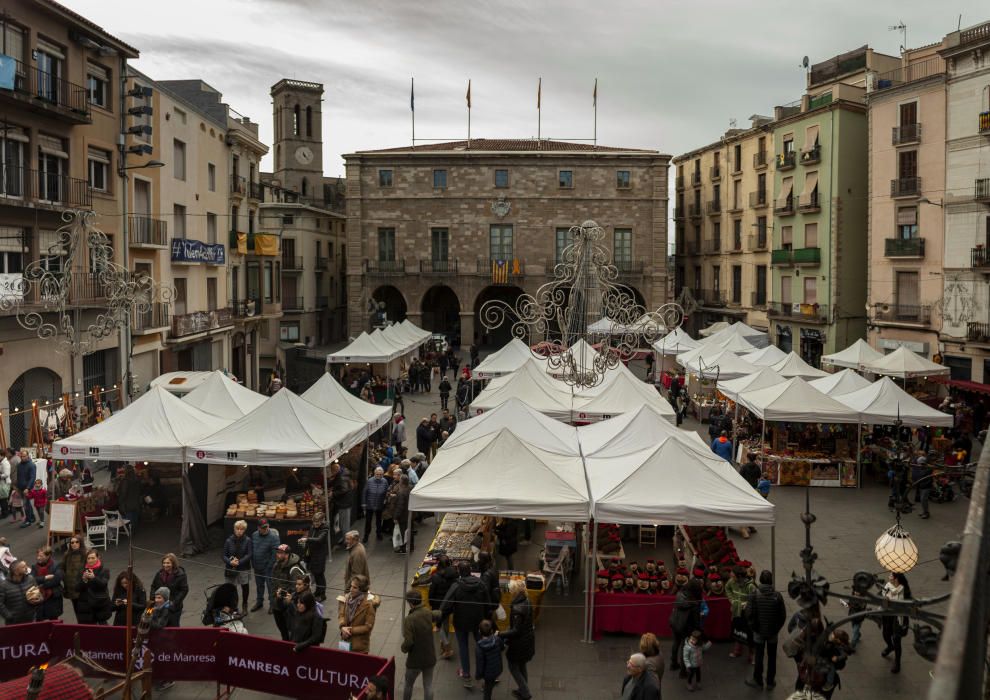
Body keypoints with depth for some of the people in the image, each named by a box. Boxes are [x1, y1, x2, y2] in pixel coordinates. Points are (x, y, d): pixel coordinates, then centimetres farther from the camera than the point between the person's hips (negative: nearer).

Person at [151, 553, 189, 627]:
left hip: (173, 608, -4)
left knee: (173, 627, 3)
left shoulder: (180, 575, -11)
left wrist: (174, 602, -17)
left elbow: (184, 590, -12)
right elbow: (153, 586, 13)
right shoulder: (160, 573, 3)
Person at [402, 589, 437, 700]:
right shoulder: (428, 613, -6)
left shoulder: (409, 619, -26)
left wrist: (404, 649, -8)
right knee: (428, 685, 13)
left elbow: (408, 641, -29)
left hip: (415, 659, -4)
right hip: (430, 657, 4)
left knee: (408, 684, 19)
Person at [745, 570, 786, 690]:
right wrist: (777, 628, 6)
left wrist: (753, 626, 1)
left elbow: (749, 613, -16)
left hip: (759, 630, 0)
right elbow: (783, 616, -9)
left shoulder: (754, 594, -18)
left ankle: (758, 681, 28)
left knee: (759, 656, 15)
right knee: (772, 657, 16)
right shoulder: (777, 596, -16)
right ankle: (770, 682, 26)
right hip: (773, 631, 0)